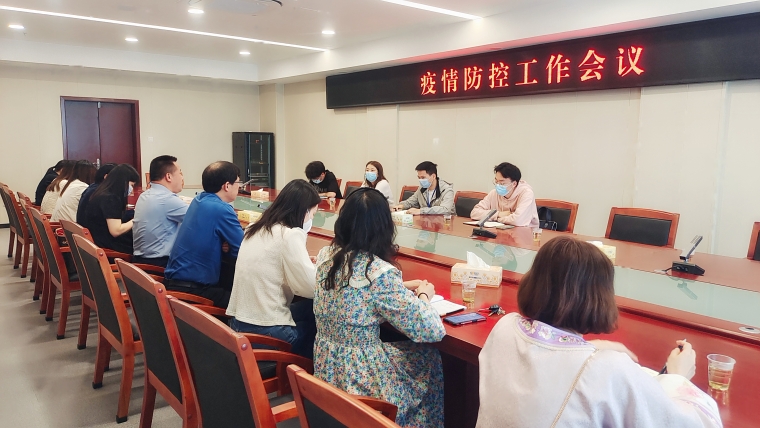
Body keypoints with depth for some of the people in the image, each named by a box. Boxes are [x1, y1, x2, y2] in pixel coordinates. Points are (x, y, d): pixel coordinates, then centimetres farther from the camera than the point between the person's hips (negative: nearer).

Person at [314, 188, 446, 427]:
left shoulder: (326, 255, -4)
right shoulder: (380, 272, -26)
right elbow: (433, 332, -20)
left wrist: (402, 288, 12)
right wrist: (423, 295, -1)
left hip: (325, 369, 7)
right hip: (360, 382, -7)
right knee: (430, 358, 18)